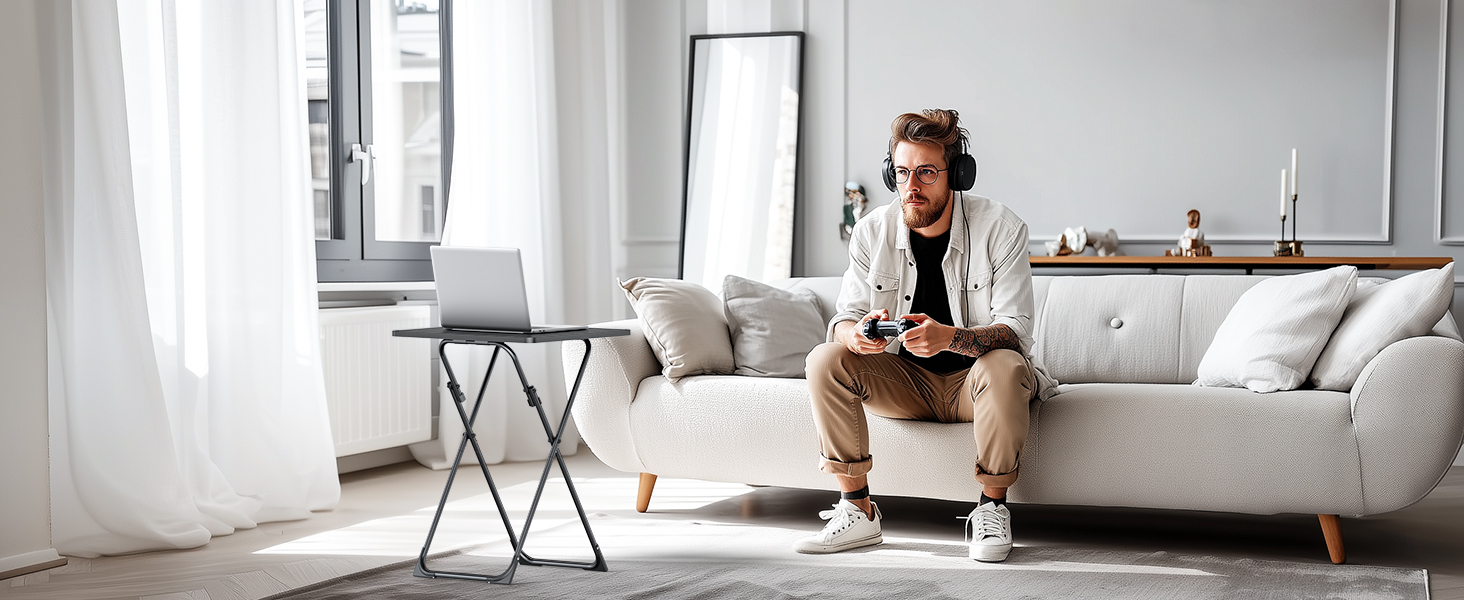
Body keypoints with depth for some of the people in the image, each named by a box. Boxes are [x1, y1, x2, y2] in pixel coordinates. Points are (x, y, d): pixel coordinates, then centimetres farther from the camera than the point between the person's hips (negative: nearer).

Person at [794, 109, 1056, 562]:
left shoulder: (1001, 229, -15)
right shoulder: (872, 231, -5)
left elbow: (1015, 330, -21)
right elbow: (844, 320, -6)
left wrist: (950, 337, -42)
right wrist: (859, 334, -33)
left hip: (972, 380, -3)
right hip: (906, 383, 3)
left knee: (1004, 365, -36)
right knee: (825, 360, -21)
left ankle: (992, 508, -17)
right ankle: (858, 512, -15)